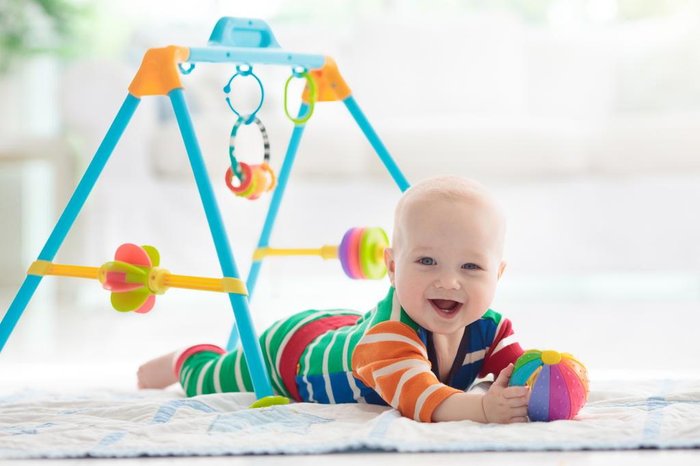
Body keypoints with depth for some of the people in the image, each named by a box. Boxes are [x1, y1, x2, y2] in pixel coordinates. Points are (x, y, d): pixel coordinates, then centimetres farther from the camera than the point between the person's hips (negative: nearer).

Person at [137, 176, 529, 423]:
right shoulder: (388, 332, -52)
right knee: (209, 383, 21)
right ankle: (183, 361, 57)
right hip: (290, 349, -5)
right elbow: (416, 397, -65)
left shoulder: (490, 330, -31)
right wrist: (482, 408, -81)